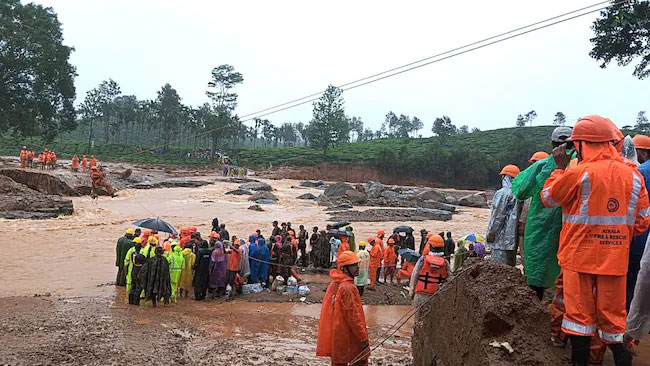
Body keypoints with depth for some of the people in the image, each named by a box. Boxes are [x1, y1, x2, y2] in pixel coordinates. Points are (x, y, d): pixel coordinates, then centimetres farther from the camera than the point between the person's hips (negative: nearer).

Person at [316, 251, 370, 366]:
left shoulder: (333, 284, 7)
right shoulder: (348, 288, -21)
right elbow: (353, 316, -21)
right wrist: (364, 338, -13)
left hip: (335, 336, 9)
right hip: (348, 339, -9)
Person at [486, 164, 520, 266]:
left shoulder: (503, 193, -14)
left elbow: (498, 215, -14)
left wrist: (491, 233, -6)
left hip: (503, 237, -8)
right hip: (514, 237, 9)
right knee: (511, 264, 15)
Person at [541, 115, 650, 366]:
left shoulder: (579, 173, -14)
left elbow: (548, 198, 1)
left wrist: (560, 167, 8)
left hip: (580, 255, -3)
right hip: (615, 258, 4)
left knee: (580, 312, 8)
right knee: (613, 315, 14)